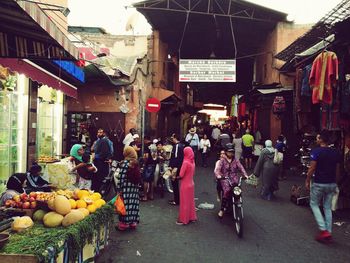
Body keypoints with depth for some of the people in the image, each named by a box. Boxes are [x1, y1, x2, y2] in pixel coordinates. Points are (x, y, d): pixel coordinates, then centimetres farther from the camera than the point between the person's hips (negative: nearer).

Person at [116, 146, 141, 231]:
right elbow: (138, 177, 9)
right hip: (135, 187, 6)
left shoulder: (125, 163, -11)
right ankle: (133, 222, 18)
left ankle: (124, 223, 7)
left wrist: (119, 188, -9)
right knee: (133, 203, 10)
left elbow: (121, 177, -13)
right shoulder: (136, 163, 7)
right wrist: (136, 185, 16)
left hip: (126, 187, -6)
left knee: (125, 203, 0)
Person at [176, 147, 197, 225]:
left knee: (184, 202, 4)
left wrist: (177, 177, -2)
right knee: (190, 201, 18)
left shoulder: (185, 162, -23)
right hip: (191, 184, 7)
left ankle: (183, 219, 14)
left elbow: (181, 175, -20)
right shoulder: (192, 162, 1)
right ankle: (192, 217, 28)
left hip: (185, 185, -7)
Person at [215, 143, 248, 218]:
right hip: (225, 178, -3)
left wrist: (245, 175, -16)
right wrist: (218, 175, -29)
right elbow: (217, 169, -9)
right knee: (227, 190, -29)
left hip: (234, 178, 3)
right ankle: (222, 210, -20)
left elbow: (241, 167, 1)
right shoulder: (222, 160, 4)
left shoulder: (235, 160, 14)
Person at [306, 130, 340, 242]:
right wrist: (334, 182, 20)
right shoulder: (336, 152, 3)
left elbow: (312, 169, -14)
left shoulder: (316, 151, -14)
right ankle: (329, 232, 17)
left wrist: (307, 181, -2)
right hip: (332, 184, 5)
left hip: (319, 184, -5)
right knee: (328, 207, 14)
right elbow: (337, 170, 8)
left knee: (314, 204, 11)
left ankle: (323, 230, 2)